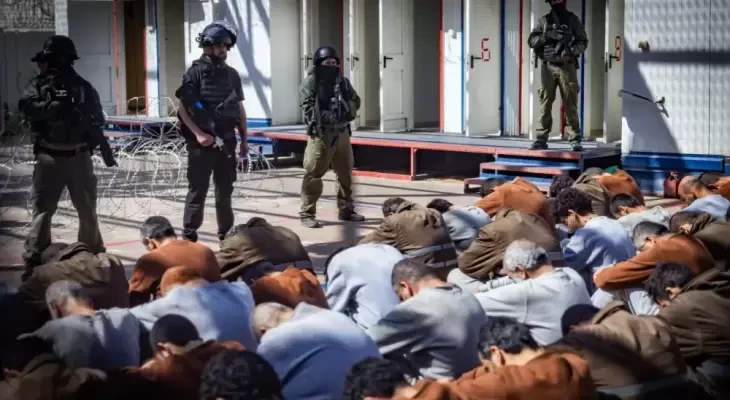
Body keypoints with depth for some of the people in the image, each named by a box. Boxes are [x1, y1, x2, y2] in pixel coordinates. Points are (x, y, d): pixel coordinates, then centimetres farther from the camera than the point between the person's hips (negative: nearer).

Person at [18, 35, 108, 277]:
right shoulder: (39, 84, 3)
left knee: (87, 208, 12)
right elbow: (26, 106, -15)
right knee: (42, 208, -3)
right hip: (50, 157, -1)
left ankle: (94, 254, 28)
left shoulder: (83, 87, 4)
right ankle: (34, 260, -1)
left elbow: (98, 119, 8)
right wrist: (57, 106, -24)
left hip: (79, 157, 1)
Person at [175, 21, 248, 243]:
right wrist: (198, 134, -18)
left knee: (225, 191, 12)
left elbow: (239, 108, 15)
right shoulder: (195, 73, -6)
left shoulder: (232, 74, 10)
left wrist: (244, 139, 12)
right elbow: (183, 108, -9)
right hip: (202, 141, -5)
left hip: (226, 140, 5)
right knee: (197, 190, -3)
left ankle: (226, 235, 21)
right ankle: (189, 237, 2)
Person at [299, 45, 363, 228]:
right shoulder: (311, 82, -5)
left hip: (342, 133, 6)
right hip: (320, 134, -6)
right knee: (313, 174, -8)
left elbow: (355, 101, 18)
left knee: (345, 173, 14)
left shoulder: (342, 81, 13)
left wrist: (347, 112, -1)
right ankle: (307, 214, -4)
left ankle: (346, 210, 27)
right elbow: (308, 107, -14)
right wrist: (316, 125, -23)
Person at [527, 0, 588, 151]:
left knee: (570, 104, -4)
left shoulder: (573, 20, 7)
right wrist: (547, 36, -12)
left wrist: (572, 50, -16)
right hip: (548, 67, 2)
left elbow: (583, 41, 4)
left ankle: (575, 140, -4)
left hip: (567, 66, -1)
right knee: (545, 103, 0)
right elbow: (531, 41, 5)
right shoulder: (544, 21, 11)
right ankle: (542, 139, 3)